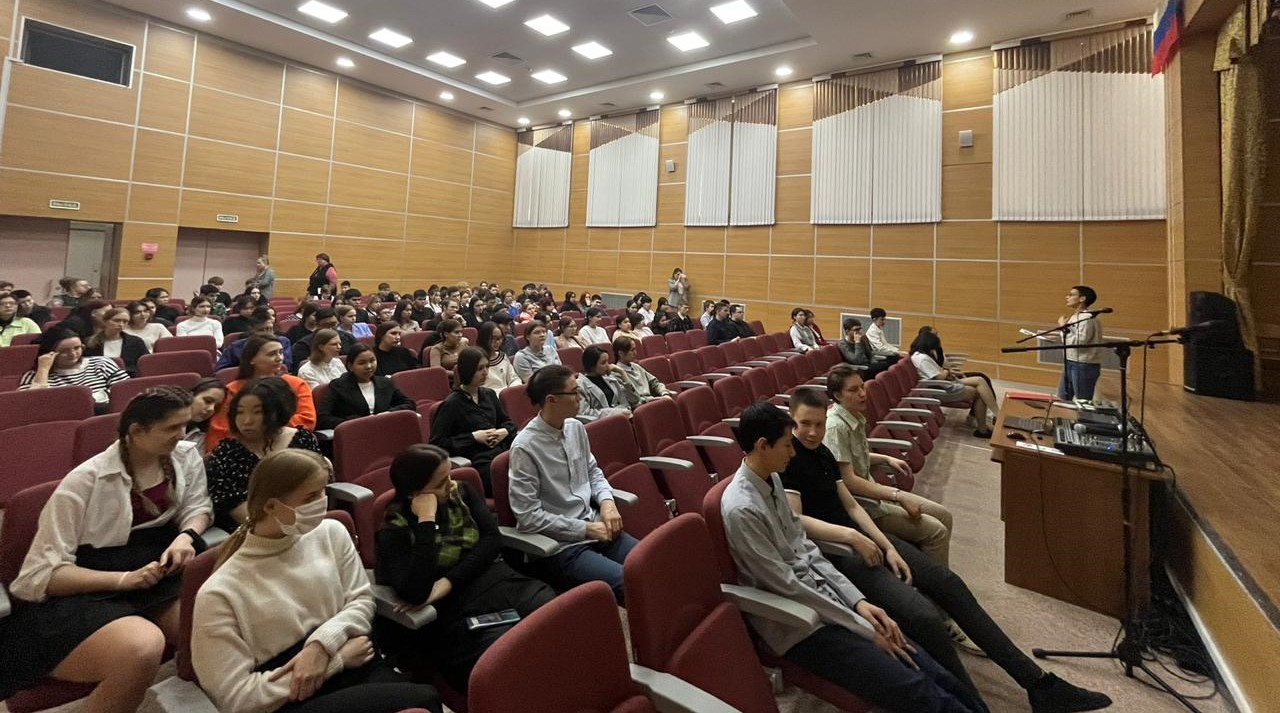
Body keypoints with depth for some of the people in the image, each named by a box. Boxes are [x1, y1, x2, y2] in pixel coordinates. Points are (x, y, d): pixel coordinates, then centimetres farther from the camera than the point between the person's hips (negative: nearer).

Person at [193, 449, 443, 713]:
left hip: (359, 667, 5)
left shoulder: (331, 533, 8)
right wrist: (337, 659, -10)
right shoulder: (219, 593, -4)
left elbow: (361, 600, 9)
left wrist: (322, 645, -11)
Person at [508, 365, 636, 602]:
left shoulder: (576, 428, 4)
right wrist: (586, 529, -14)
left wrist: (607, 501, -2)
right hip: (558, 546, -7)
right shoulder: (525, 447, -17)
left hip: (595, 527, 7)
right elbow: (528, 516, -17)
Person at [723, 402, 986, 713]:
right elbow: (787, 587, -19)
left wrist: (857, 600, -1)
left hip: (825, 597, 8)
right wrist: (865, 629, -11)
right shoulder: (742, 509, -23)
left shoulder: (771, 479, 4)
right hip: (798, 624, -8)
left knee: (933, 673, -3)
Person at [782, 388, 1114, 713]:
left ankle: (1038, 683, 11)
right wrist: (850, 536, -25)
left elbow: (850, 505, 11)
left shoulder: (822, 453, 12)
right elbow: (795, 521, -22)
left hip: (860, 536, 9)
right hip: (835, 553, -9)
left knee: (949, 583, 2)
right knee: (924, 617, -24)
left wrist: (888, 546, 1)